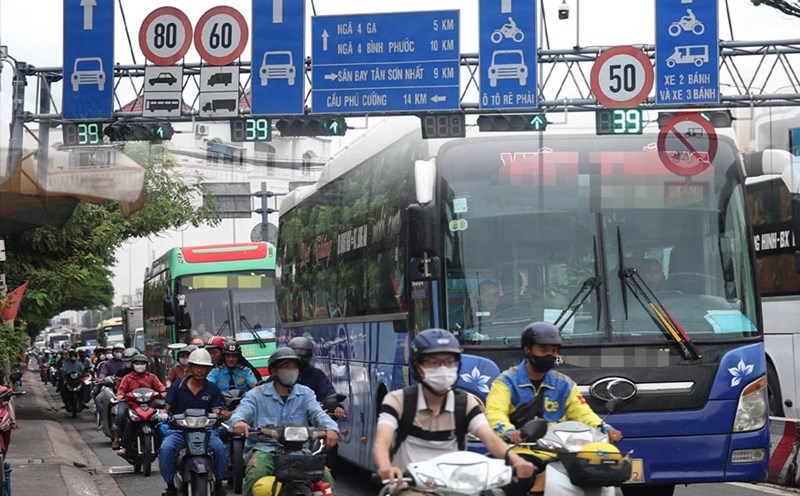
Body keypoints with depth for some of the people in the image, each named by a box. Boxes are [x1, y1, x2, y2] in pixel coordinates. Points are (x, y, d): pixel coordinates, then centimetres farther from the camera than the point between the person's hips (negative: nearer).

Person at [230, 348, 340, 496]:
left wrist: (331, 428, -24)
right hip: (264, 449, -2)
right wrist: (238, 421, -33)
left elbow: (318, 414, 0)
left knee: (325, 478, -19)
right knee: (256, 476, -33)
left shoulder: (305, 394, 16)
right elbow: (241, 412, -5)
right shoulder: (257, 394, 9)